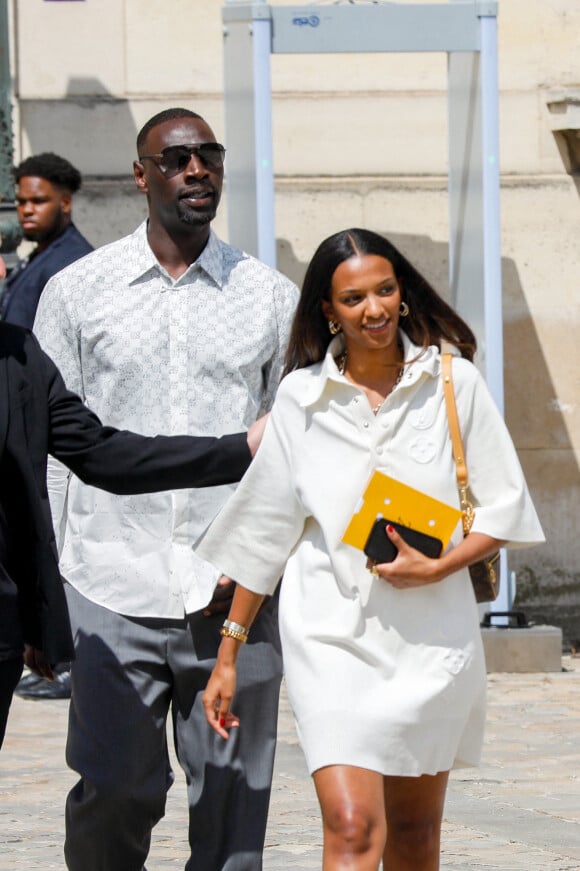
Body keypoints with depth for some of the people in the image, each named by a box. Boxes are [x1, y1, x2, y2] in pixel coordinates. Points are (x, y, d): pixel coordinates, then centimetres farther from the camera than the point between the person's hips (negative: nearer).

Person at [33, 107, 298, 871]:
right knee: (113, 794, -5)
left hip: (236, 596, 1)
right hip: (113, 591, -1)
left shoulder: (271, 298, 8)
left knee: (234, 803, 2)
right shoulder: (77, 291, 6)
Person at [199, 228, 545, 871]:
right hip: (329, 632, -1)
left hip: (431, 633, 1)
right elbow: (262, 533, 7)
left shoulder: (453, 381, 0)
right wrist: (227, 655, 8)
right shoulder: (300, 397, 2)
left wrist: (437, 568, -14)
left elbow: (506, 507, 3)